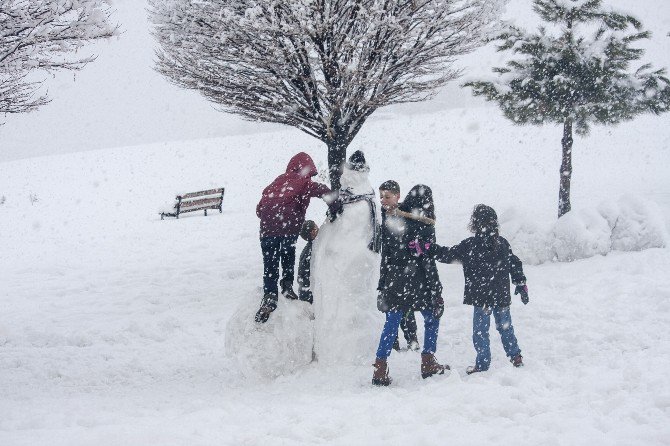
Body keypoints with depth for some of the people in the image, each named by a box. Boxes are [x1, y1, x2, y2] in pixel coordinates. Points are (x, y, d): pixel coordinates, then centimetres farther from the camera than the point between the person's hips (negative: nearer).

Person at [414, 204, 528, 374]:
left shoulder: (469, 245, -14)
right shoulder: (502, 243, 0)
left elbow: (447, 255, -11)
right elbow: (516, 264, 7)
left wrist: (425, 248, -6)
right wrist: (521, 285, 18)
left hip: (482, 298, -5)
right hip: (502, 296, 5)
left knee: (480, 331, 6)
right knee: (505, 327, 19)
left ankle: (482, 364, 8)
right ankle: (516, 357, 24)